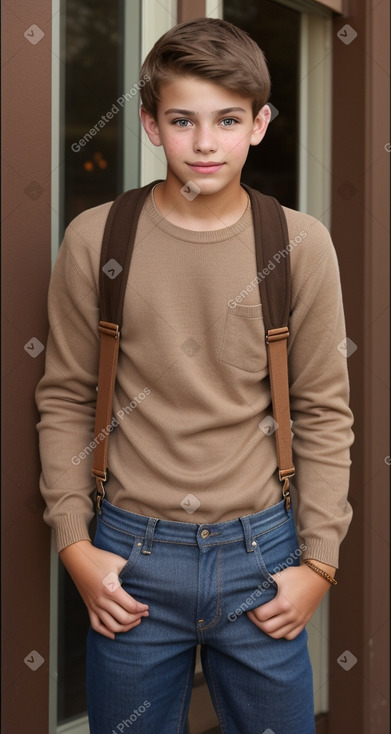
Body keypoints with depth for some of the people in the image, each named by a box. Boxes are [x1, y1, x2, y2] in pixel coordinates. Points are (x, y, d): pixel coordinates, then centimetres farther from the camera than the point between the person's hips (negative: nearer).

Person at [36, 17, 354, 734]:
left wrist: (319, 562, -1)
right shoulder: (94, 239, -4)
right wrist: (75, 543, -3)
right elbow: (64, 402, 2)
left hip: (260, 550, 1)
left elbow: (324, 414, 0)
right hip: (132, 554, 0)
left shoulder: (301, 245, -4)